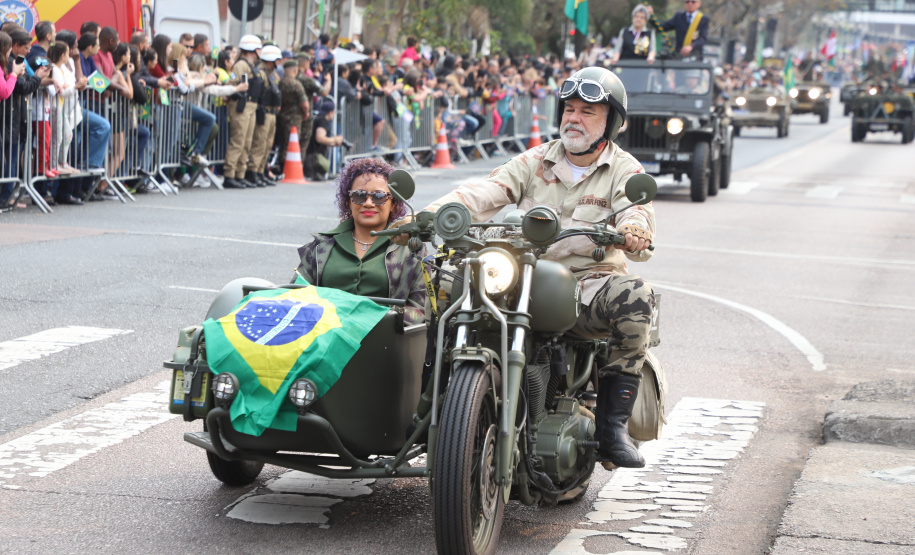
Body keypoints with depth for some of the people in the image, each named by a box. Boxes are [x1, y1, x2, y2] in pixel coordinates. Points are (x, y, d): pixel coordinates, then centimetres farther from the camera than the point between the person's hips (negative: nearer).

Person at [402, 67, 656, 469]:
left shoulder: (624, 170, 7)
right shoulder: (535, 161, 15)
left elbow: (637, 211, -13)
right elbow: (484, 194, 2)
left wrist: (633, 231, -40)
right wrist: (428, 216, -16)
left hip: (589, 281, -2)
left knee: (634, 296, -35)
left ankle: (612, 426, -29)